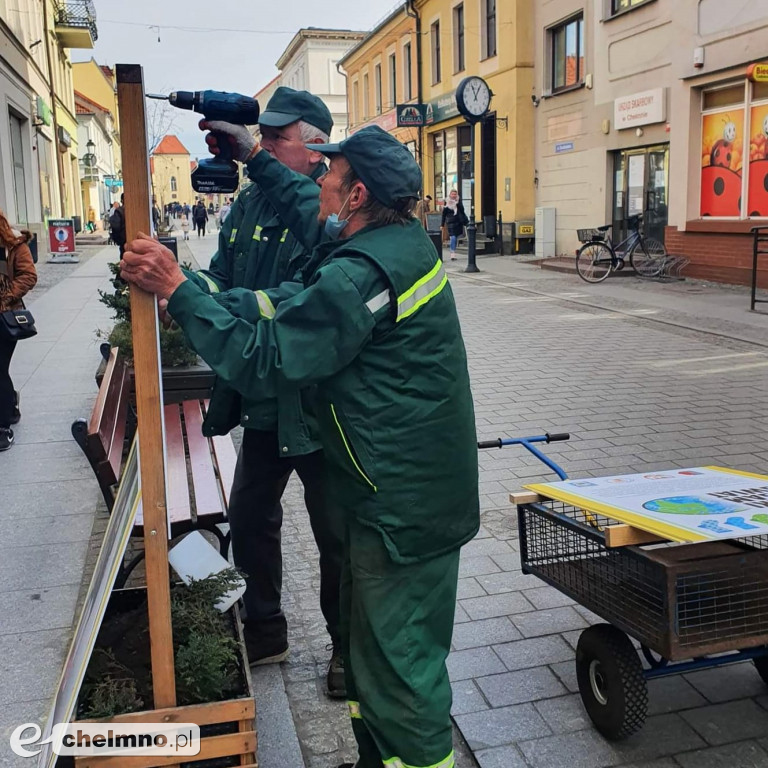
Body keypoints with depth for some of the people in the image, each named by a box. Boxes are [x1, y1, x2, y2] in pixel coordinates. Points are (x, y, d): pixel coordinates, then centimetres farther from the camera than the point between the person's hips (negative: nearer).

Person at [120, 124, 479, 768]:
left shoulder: (357, 277, -25)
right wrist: (255, 157, 31)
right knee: (370, 633, 24)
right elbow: (310, 216, 24)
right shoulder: (405, 238, 5)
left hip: (402, 504, -11)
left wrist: (177, 288, -16)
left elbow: (260, 361, -23)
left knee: (396, 659, 5)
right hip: (423, 485, 11)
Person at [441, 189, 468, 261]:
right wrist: (442, 224, -1)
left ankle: (453, 253, 26)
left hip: (459, 222, 4)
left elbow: (462, 210, -3)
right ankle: (452, 254, -14)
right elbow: (444, 214, 0)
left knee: (456, 238, 12)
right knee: (453, 237, -15)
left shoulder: (459, 202, 6)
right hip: (451, 223, -4)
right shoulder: (447, 203, -3)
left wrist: (457, 203, -15)